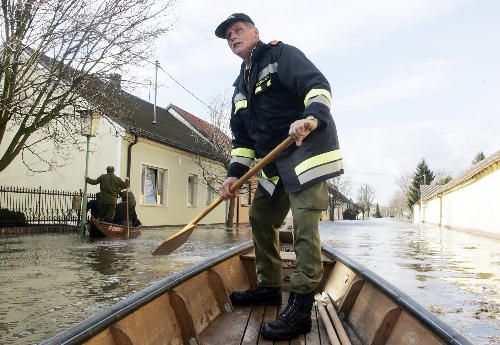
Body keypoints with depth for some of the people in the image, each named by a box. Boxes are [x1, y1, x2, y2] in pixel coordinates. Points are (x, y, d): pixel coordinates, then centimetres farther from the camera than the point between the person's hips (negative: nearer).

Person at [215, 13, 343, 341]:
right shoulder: (241, 86, 21)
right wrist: (235, 173, 8)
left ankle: (301, 306, -10)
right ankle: (269, 286, 27)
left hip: (306, 148, -9)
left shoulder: (280, 54, -2)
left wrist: (311, 118, -36)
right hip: (275, 162, 9)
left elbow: (318, 84, -17)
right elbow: (243, 137, 20)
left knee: (304, 223, -15)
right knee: (260, 217, 12)